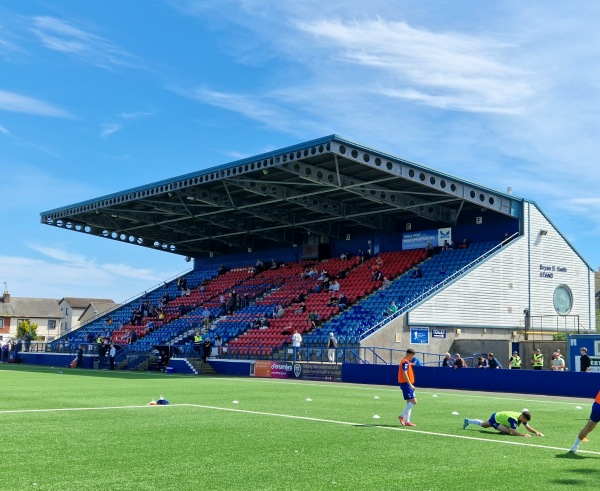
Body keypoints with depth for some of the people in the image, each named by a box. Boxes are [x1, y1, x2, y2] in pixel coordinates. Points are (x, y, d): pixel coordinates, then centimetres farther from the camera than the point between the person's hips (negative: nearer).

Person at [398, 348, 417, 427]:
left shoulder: (406, 362, 19)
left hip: (408, 384, 10)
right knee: (413, 401, -14)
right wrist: (410, 384, -24)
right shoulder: (405, 362, -13)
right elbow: (404, 374, -21)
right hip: (406, 384, -10)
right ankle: (402, 416, -9)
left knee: (409, 402, 9)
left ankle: (407, 421, 9)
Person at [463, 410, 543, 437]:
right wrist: (523, 434, -53)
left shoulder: (523, 417, -16)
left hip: (498, 415, 9)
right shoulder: (513, 419, -41)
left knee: (483, 425, 31)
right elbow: (513, 432, -45)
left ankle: (468, 421, 53)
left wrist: (536, 432, -26)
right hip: (495, 419, -9)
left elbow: (528, 427, -10)